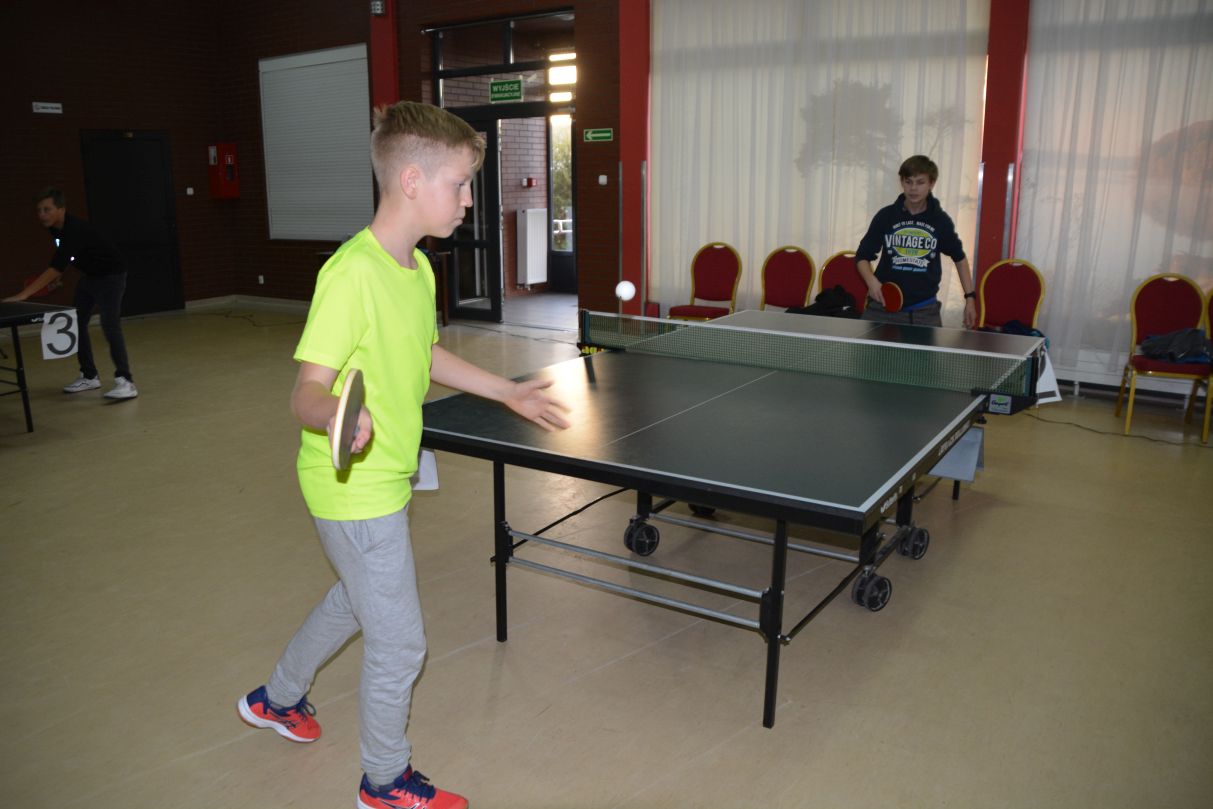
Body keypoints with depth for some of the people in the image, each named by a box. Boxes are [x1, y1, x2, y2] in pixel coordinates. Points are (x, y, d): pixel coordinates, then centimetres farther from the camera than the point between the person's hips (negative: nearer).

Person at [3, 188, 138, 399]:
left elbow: (56, 267, -39)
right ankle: (89, 376, 19)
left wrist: (22, 295, -43)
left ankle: (125, 382, -25)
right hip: (89, 277, 9)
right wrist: (57, 276, 4)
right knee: (77, 324, 8)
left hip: (111, 276, -9)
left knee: (110, 325, -22)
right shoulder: (55, 228, -5)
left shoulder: (75, 230, -31)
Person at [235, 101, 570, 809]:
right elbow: (308, 389, -27)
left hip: (387, 481, 10)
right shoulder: (352, 274, -26)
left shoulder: (418, 269, 4)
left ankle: (277, 698, 55)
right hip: (355, 491, -9)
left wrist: (508, 392, 19)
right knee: (400, 643, 5)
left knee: (356, 600, 29)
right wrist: (337, 416, -50)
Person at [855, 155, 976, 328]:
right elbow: (862, 256, 3)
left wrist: (970, 297, 12)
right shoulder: (885, 216, -3)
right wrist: (872, 281, -17)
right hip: (884, 307, -1)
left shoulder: (941, 220, 1)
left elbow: (959, 257, 15)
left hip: (925, 310, 1)